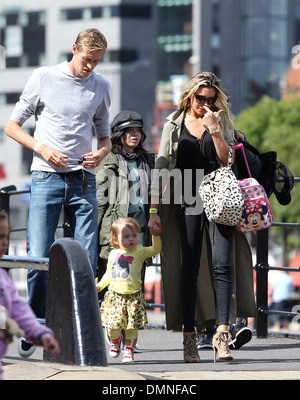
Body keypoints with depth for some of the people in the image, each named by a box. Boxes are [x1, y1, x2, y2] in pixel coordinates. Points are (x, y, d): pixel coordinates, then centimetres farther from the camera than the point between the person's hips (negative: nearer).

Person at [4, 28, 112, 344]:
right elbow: (12, 125, 7)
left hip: (84, 181, 3)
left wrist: (101, 152, -2)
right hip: (47, 178, -3)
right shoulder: (44, 77, 4)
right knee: (39, 259, -8)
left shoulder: (100, 86, 13)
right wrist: (41, 148, -9)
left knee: (87, 262, -2)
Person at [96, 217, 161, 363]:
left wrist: (156, 236, -21)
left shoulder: (139, 252, 1)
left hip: (133, 296, -1)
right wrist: (99, 285, 9)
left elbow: (155, 249, -9)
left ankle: (129, 350, 14)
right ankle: (115, 340, 29)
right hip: (114, 295, 1)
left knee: (132, 326, -2)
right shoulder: (113, 254, 9)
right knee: (113, 325, -3)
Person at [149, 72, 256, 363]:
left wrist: (214, 129, -11)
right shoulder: (174, 125, 9)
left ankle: (221, 334, -17)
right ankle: (189, 337, 4)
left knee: (222, 265, -12)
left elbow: (227, 160, -1)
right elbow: (161, 167, 7)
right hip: (187, 203, 0)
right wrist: (154, 209, 1)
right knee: (189, 269, 0)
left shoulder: (222, 123, 10)